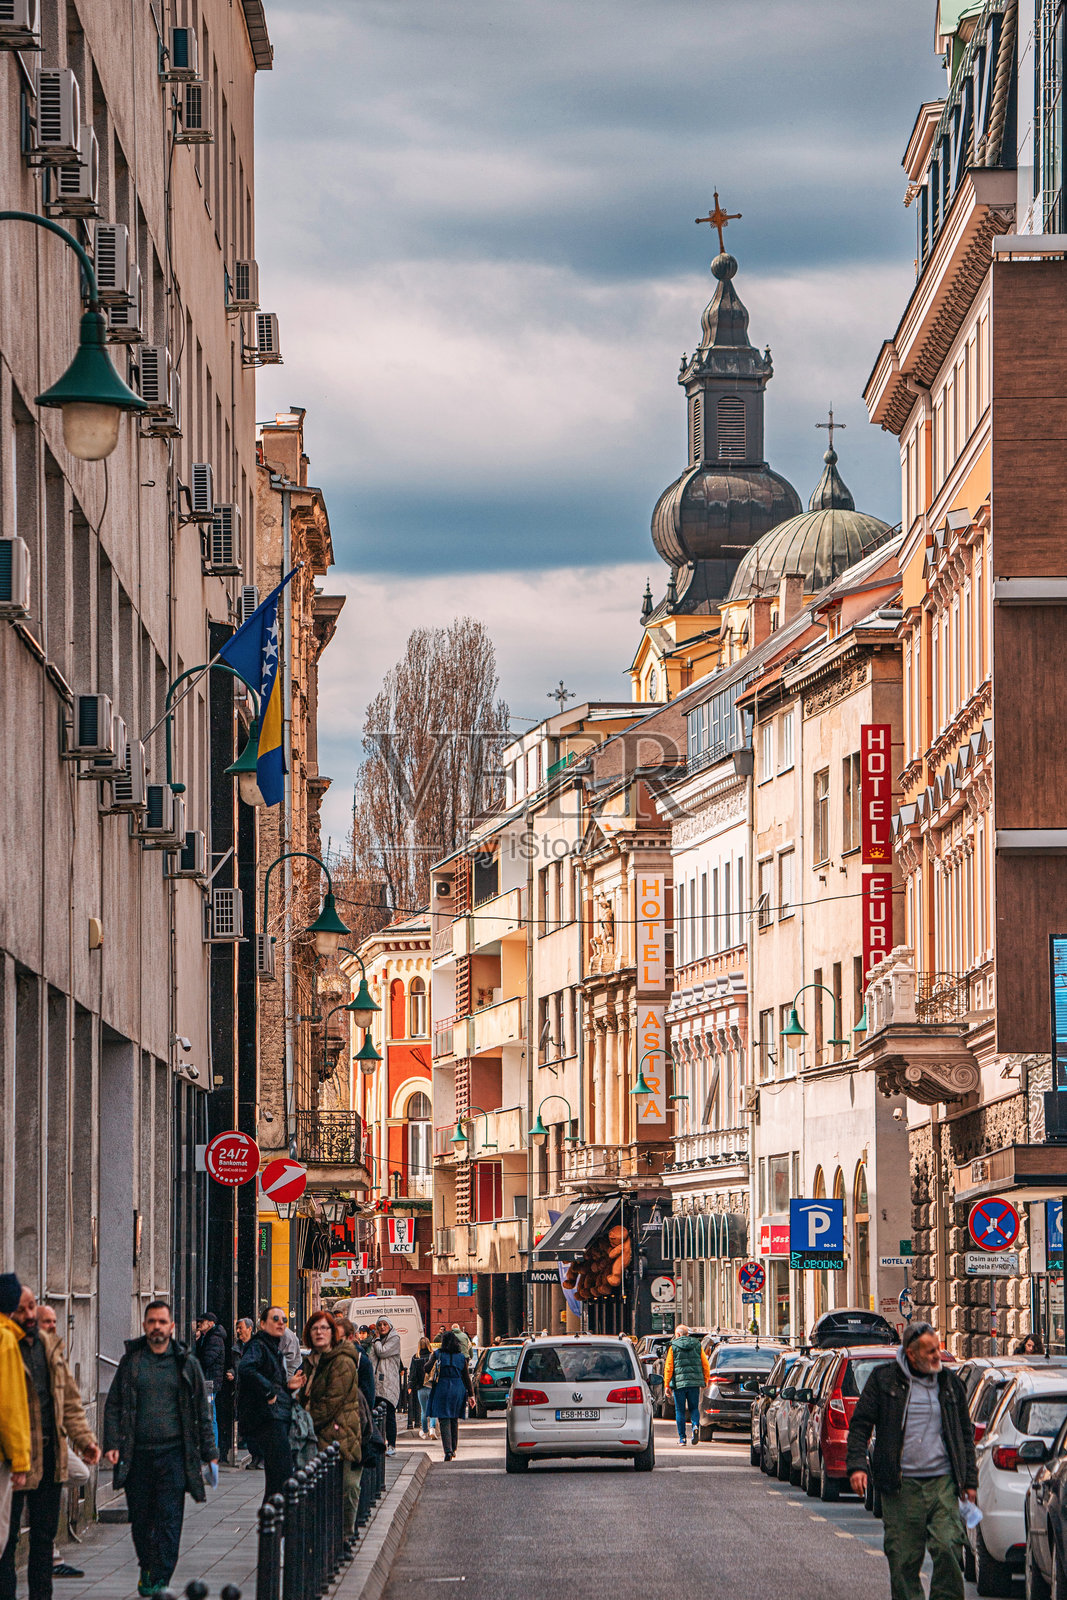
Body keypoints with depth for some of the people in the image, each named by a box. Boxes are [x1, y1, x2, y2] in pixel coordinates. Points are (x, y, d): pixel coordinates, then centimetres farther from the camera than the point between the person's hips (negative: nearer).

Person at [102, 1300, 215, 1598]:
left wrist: (209, 1451, 6)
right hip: (137, 1455, 1)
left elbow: (202, 1411, 10)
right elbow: (113, 1405, 8)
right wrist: (112, 1444, -3)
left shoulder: (186, 1363, 6)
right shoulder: (131, 1361, 8)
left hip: (174, 1453, -1)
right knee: (140, 1518, 7)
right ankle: (147, 1568, 28)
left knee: (169, 1518, -7)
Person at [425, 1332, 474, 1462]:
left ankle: (448, 1450, -17)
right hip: (458, 1389, 3)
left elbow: (428, 1369, -2)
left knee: (444, 1421, -3)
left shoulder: (437, 1355, -4)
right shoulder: (462, 1357, 2)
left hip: (442, 1388, -3)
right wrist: (471, 1394, 7)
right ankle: (453, 1449, 26)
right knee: (454, 1420, 18)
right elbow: (467, 1377, 3)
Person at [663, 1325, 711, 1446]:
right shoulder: (697, 1345, 8)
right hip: (695, 1382, 2)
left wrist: (666, 1385, 1)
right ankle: (695, 1426, -15)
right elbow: (706, 1365, 7)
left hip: (679, 1382, -2)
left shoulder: (673, 1347, 0)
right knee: (694, 1408, 13)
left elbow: (668, 1368, -2)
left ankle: (682, 1438, 5)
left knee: (680, 1410, 6)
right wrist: (705, 1381, 17)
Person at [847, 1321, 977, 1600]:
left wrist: (969, 1480, 15)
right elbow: (860, 1424, 4)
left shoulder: (950, 1383, 13)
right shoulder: (884, 1379, 3)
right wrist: (856, 1465, -8)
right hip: (902, 1485, -2)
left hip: (943, 1483, 2)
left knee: (949, 1548, -12)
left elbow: (966, 1435, 19)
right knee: (903, 1558, 0)